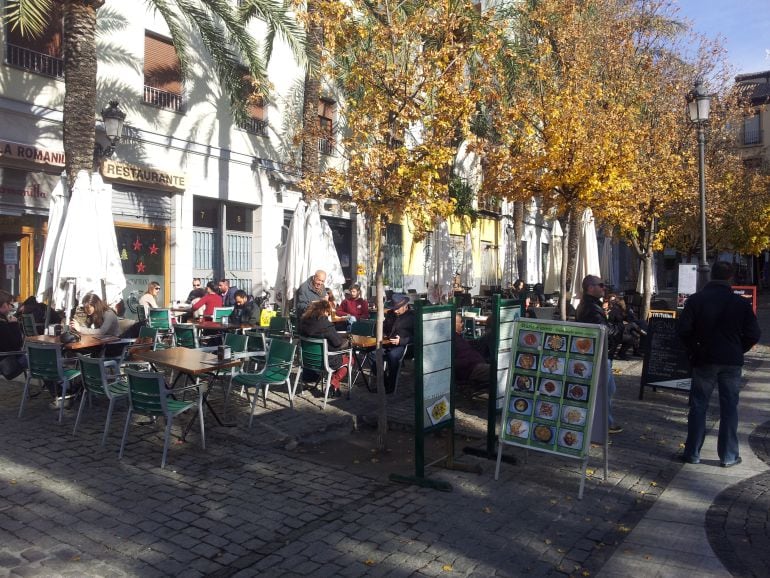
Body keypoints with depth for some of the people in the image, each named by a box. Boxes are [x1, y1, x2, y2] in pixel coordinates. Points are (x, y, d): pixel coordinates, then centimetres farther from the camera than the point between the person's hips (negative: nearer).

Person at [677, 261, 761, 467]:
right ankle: (728, 456, 15)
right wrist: (737, 351, 12)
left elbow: (683, 330, -11)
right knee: (729, 408, 9)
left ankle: (692, 453, 11)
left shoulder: (696, 299, -7)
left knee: (698, 407, 8)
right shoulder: (741, 303, -4)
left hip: (704, 360, -1)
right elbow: (753, 334, -2)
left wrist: (694, 350, 4)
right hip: (732, 362, 1)